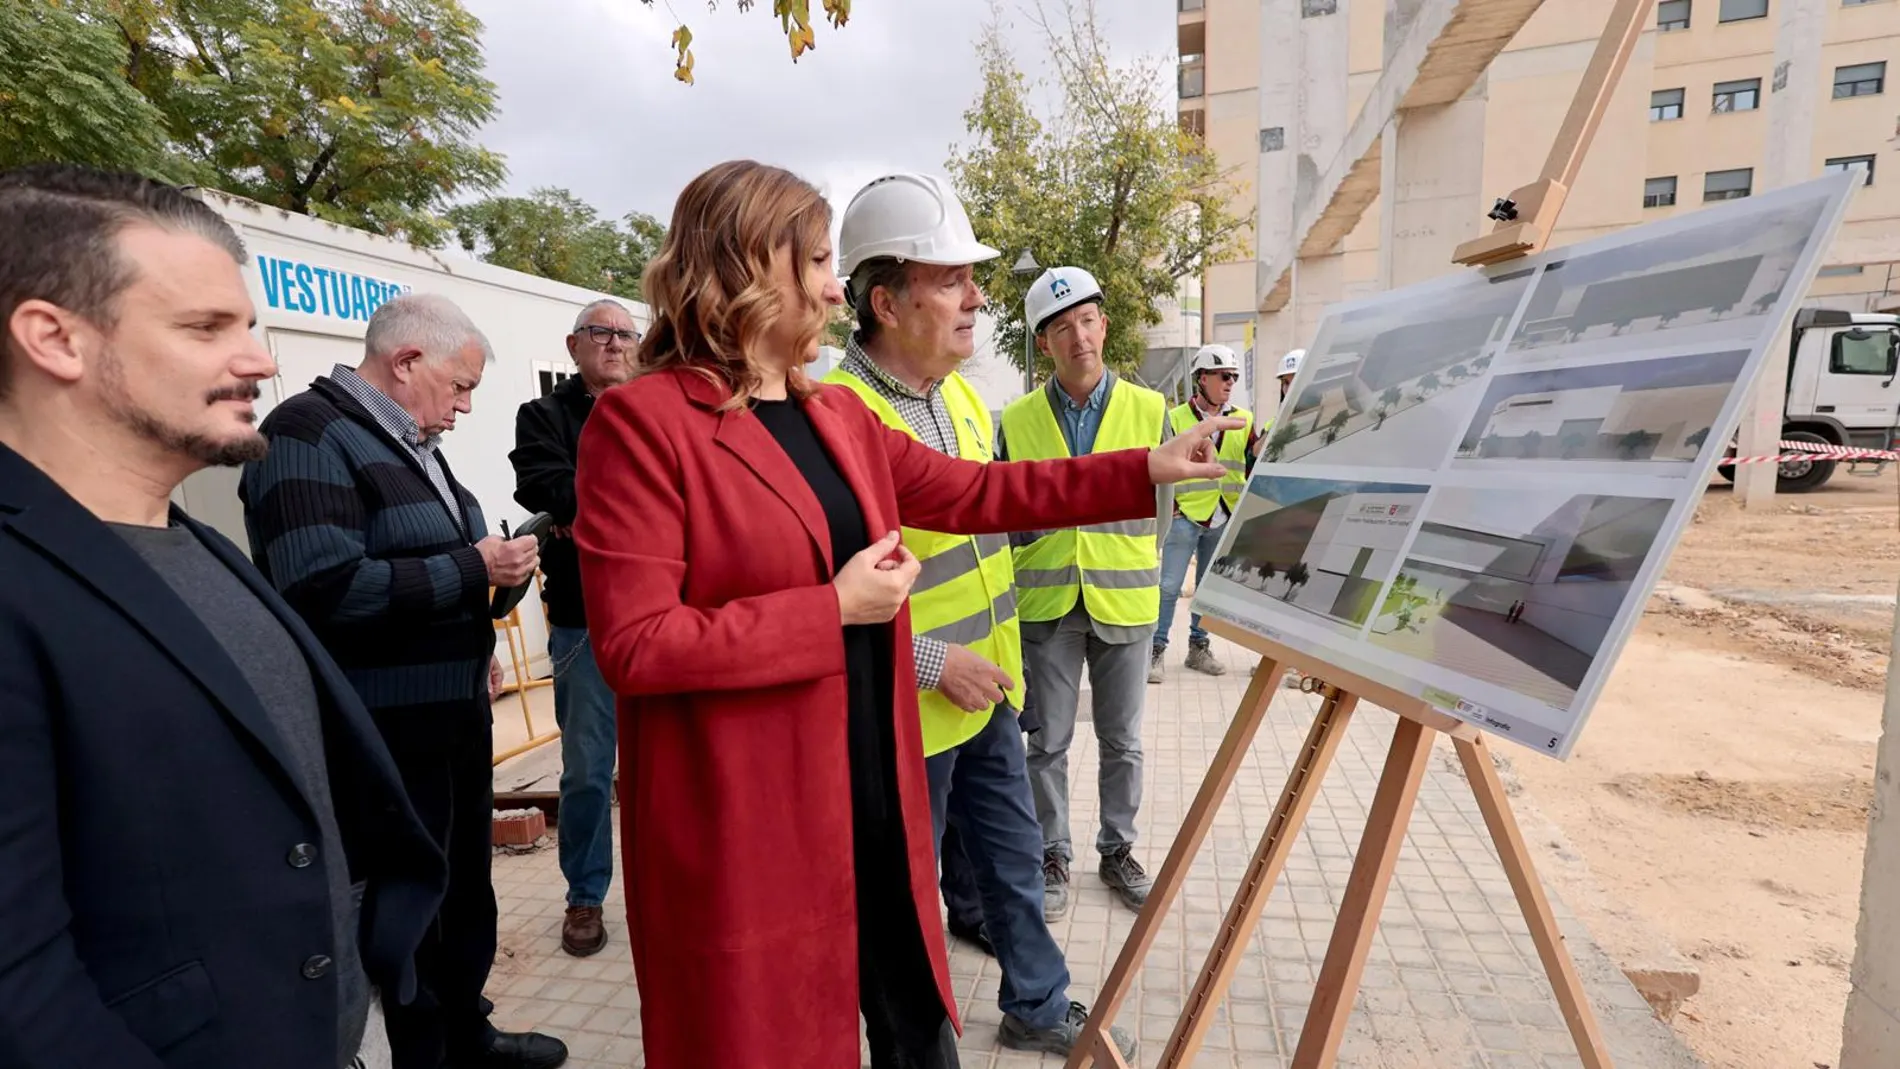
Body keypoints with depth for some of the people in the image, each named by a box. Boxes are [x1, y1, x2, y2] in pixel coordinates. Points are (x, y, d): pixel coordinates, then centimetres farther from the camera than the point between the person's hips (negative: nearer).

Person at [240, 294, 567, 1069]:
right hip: (389, 733, -9)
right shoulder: (310, 434, -16)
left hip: (456, 713, 9)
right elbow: (325, 587, -29)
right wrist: (474, 569, -23)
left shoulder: (412, 442, 12)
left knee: (467, 891, 22)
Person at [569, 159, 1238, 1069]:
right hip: (743, 816, -6)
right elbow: (634, 645, -19)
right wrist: (835, 607, -19)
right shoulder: (642, 421, -15)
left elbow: (976, 493, 12)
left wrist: (1146, 471, 8)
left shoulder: (839, 415, 8)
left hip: (871, 787, 7)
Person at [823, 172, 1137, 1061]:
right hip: (908, 711, -7)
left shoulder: (963, 394, 4)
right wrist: (933, 662, -22)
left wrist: (997, 658, 17)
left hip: (987, 690, 8)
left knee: (1013, 859, 22)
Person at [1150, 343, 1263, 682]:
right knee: (1169, 586, -5)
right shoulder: (1176, 418, -2)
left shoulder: (1243, 420, 8)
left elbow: (1255, 468, 10)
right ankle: (1156, 650, 3)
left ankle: (1199, 647, 24)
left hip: (1224, 518, 4)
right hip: (1185, 516, -4)